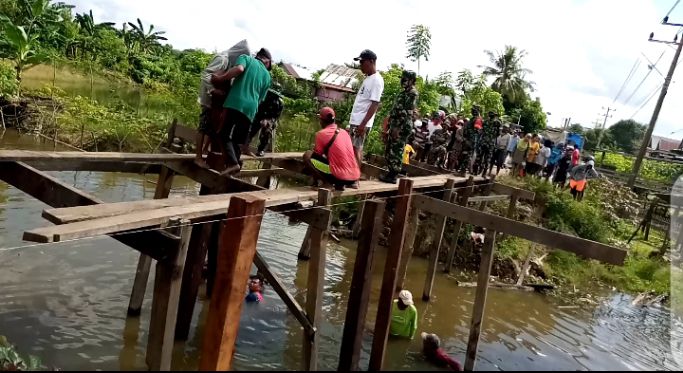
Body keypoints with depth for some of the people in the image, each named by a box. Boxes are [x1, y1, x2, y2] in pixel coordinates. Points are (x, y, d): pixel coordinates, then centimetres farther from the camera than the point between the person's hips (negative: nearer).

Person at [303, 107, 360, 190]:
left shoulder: (321, 133, -4)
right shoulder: (344, 132, 15)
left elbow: (317, 155, 5)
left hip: (340, 176, -7)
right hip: (355, 176, 7)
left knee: (307, 156, 3)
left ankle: (327, 183, -5)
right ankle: (351, 183, 15)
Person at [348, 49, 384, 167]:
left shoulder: (377, 80, -13)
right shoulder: (367, 79, 16)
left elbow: (375, 104, -19)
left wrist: (363, 124, -24)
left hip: (361, 122, -9)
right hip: (355, 121, 9)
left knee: (356, 149, -9)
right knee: (356, 149, 11)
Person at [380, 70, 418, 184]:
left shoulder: (412, 93, -10)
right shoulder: (403, 93, 20)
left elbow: (407, 112, -18)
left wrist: (398, 128, -22)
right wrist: (389, 128, 21)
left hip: (402, 127, -10)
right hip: (395, 126, 10)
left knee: (396, 152, -6)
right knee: (389, 151, 12)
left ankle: (393, 176, -1)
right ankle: (391, 173, 18)